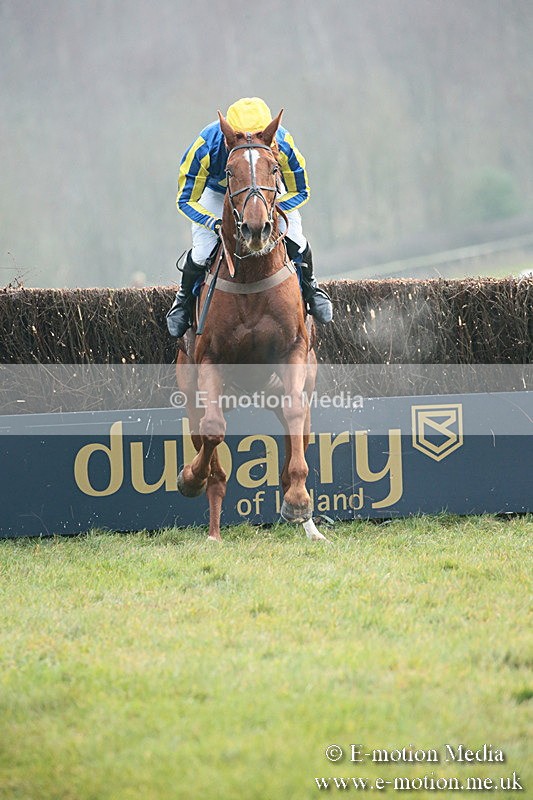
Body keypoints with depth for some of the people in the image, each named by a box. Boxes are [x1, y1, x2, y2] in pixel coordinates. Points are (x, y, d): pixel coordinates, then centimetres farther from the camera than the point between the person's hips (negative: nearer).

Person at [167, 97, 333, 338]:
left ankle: (310, 288, 23)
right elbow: (186, 200, -28)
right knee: (201, 253, -14)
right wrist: (216, 224, -44)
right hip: (217, 193, -1)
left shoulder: (282, 144, -37)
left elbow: (300, 192, -20)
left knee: (295, 242, -11)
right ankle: (186, 296, 21)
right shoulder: (206, 148, -40)